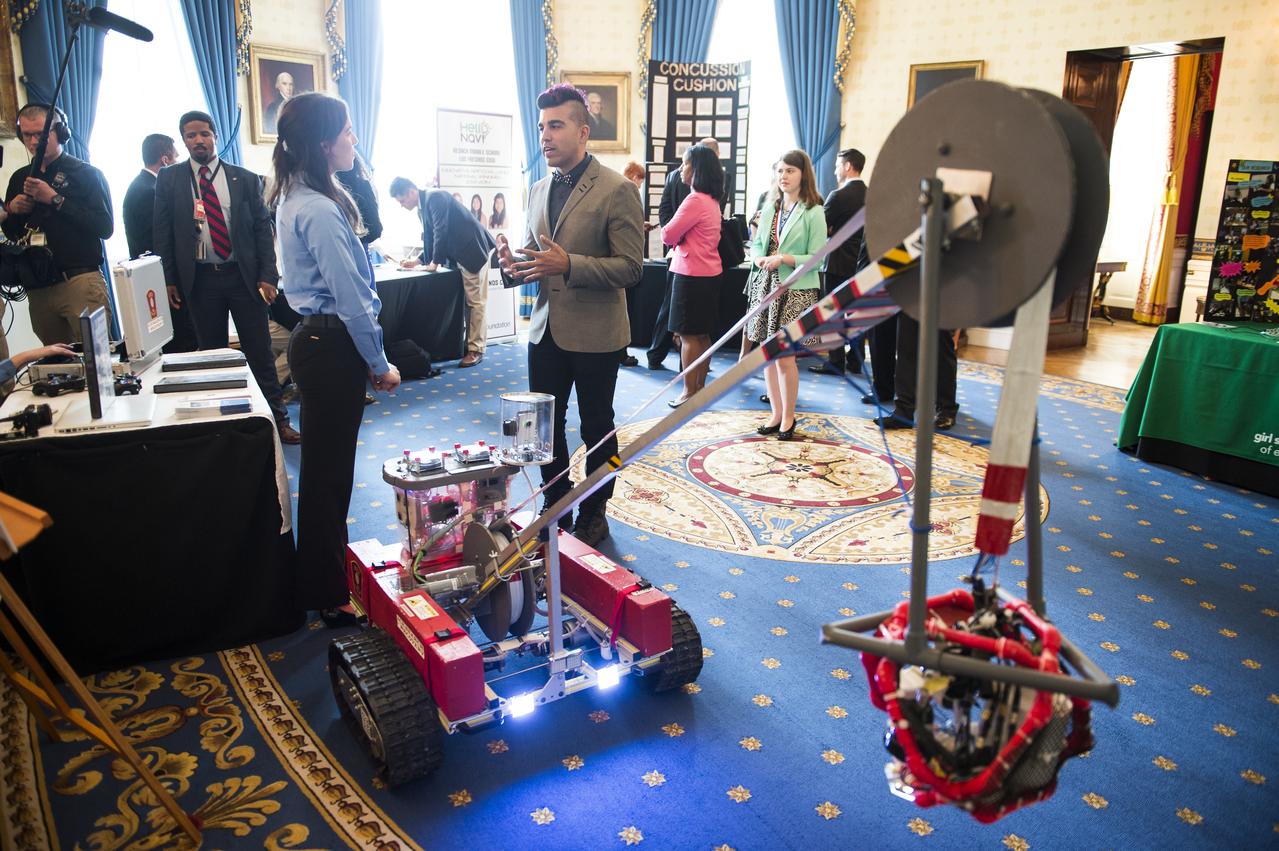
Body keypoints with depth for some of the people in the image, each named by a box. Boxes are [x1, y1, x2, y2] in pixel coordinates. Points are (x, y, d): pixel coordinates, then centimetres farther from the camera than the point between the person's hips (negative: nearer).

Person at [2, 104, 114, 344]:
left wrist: (55, 199, -12)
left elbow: (105, 227, -10)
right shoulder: (19, 178, 18)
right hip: (38, 287, 6)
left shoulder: (86, 173, 2)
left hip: (81, 281, -6)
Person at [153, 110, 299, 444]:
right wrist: (168, 279, -1)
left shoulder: (245, 179, 4)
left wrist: (267, 275, -5)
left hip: (244, 275, 0)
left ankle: (277, 419, 10)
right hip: (199, 279, 1)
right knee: (212, 353, 8)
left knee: (259, 351, 2)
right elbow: (163, 232, 6)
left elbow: (263, 228, 4)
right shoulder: (169, 179, 5)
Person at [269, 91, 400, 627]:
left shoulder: (295, 199, 13)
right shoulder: (319, 210, -19)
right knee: (329, 471, -1)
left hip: (313, 338, 10)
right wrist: (379, 364, -11)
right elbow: (351, 299, -20)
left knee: (324, 466, 18)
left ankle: (318, 578, 32)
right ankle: (328, 598, 12)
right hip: (332, 347, -10)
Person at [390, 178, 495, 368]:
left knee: (475, 301, -5)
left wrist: (435, 262, -16)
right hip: (459, 256, 10)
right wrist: (418, 260, 6)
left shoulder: (435, 197, -16)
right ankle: (466, 343, 18)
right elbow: (432, 239, 18)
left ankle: (476, 349, -2)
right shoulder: (423, 206, 12)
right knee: (463, 301, 11)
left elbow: (442, 232, -22)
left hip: (473, 251, -10)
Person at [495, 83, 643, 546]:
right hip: (546, 329, 6)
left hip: (593, 334, -6)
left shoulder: (616, 190, -12)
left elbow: (630, 267, -16)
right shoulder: (539, 189, 10)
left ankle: (593, 517, 26)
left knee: (596, 428, 10)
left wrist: (568, 264, -27)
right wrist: (515, 264, -5)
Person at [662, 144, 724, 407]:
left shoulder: (695, 200, -18)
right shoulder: (712, 200, 12)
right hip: (708, 273, 9)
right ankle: (700, 387, 21)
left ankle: (689, 393, 2)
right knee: (702, 335, 13)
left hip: (691, 276, -9)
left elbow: (668, 235, -13)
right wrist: (679, 239, 3)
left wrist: (667, 230, 7)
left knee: (688, 336, -3)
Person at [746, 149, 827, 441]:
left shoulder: (813, 212, -7)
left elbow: (815, 258, -9)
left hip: (795, 291, -6)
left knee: (784, 356, -3)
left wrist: (783, 258, -20)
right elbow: (756, 244, 15)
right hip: (766, 285, 6)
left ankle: (788, 417, 14)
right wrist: (759, 258, -6)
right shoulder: (771, 207, 11)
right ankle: (776, 413, 22)